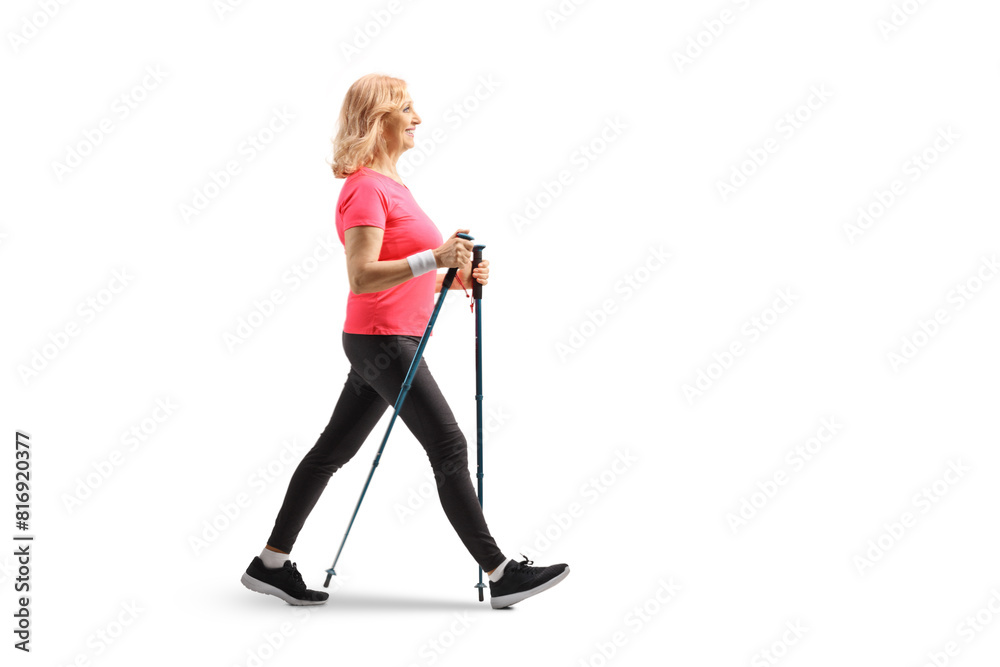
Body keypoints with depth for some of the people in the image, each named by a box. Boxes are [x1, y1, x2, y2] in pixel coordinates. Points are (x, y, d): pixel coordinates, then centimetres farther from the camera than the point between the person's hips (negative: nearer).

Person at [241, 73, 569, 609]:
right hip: (382, 340, -10)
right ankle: (500, 574, 0)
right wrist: (434, 258, -30)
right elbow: (362, 277, -23)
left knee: (332, 451, 12)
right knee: (449, 448, -7)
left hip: (391, 339, 10)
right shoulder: (365, 188, -14)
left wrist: (458, 276, 8)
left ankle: (271, 564, 19)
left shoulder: (390, 183, 18)